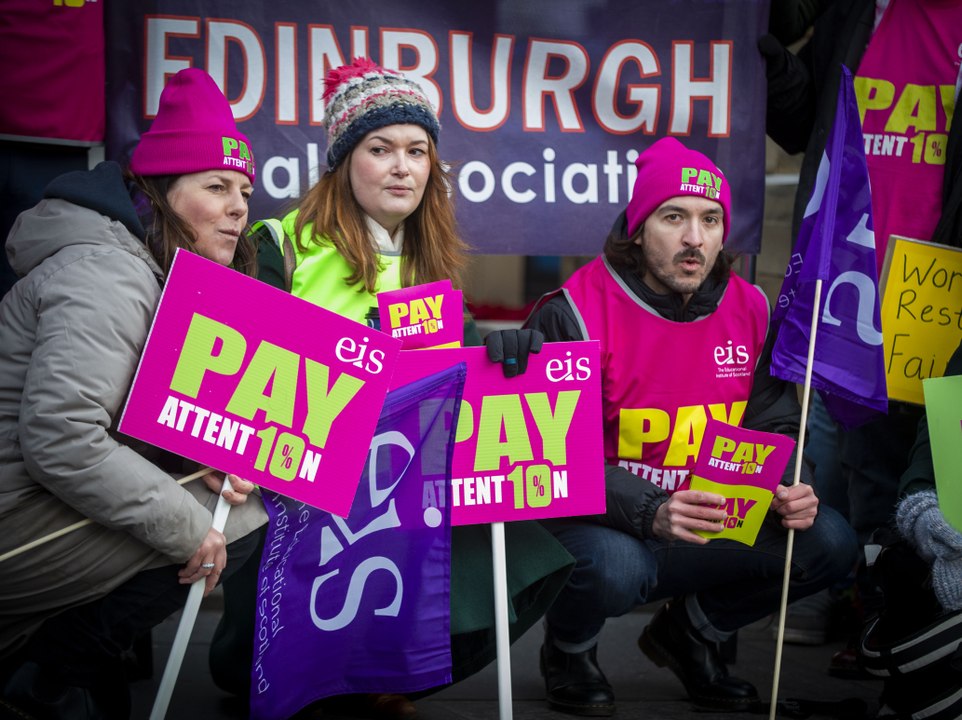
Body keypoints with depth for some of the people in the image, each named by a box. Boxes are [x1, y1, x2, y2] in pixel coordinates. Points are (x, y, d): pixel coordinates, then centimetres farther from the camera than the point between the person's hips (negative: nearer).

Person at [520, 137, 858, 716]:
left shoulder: (751, 310, 2)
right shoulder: (574, 314, -15)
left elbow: (775, 426, 10)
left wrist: (789, 491, -14)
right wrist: (651, 514, -33)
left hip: (713, 525, 6)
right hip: (601, 526, -5)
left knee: (828, 542, -12)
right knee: (614, 567, -38)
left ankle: (692, 631, 15)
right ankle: (568, 650, 2)